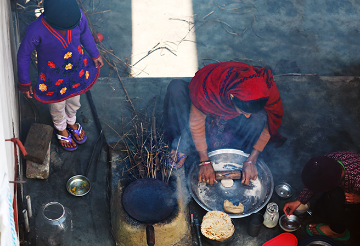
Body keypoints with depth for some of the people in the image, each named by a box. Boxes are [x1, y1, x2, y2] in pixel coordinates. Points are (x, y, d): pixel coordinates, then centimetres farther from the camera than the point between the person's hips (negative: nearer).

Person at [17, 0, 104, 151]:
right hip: (54, 76, -3)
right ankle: (61, 129, 60)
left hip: (78, 69, 3)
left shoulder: (77, 14, -29)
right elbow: (23, 54, -19)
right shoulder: (36, 31, -38)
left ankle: (71, 122, 64)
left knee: (74, 100, 31)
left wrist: (94, 54, 10)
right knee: (58, 105, 27)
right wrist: (24, 83, -6)